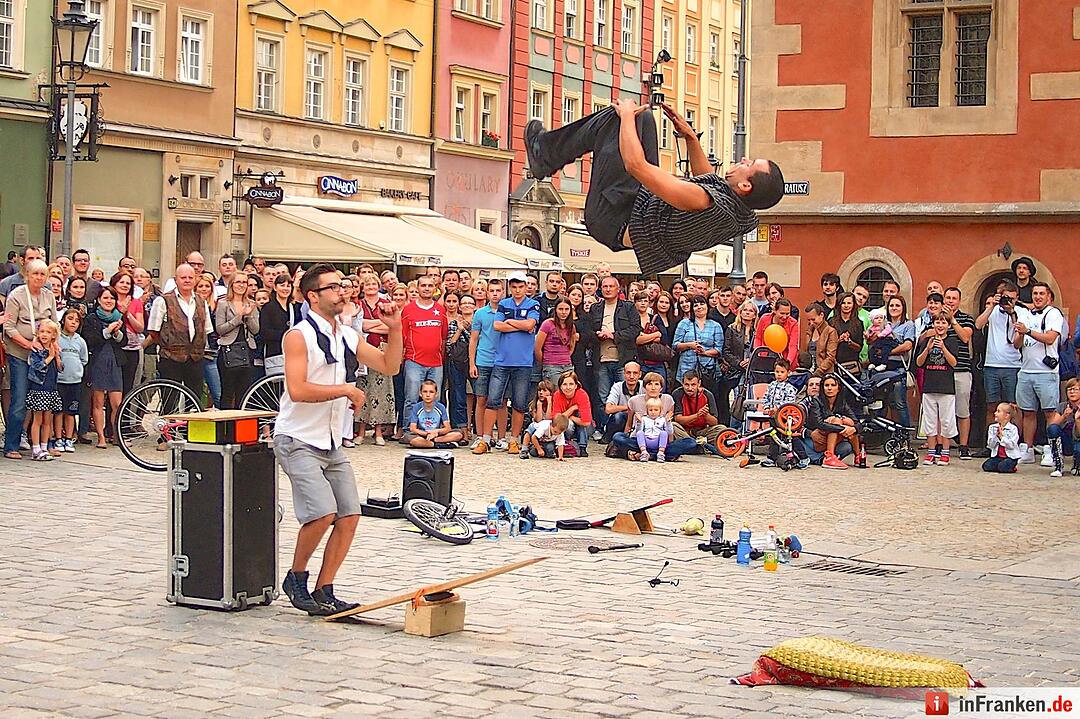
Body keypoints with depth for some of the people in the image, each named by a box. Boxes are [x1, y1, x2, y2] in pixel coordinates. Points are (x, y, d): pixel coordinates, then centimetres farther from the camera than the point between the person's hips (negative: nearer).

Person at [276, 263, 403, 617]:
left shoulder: (347, 336, 12)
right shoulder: (299, 336, -12)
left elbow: (389, 366, 14)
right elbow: (297, 390, -22)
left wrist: (394, 329, 1)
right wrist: (345, 390, -17)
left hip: (332, 443, 8)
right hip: (298, 440, -8)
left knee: (349, 516, -1)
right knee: (323, 512, -20)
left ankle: (324, 592, 7)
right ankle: (296, 578, 3)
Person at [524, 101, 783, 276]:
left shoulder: (704, 202, -40)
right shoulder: (744, 215, -13)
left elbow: (636, 165, -37)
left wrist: (627, 114, -22)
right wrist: (691, 137, 10)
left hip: (615, 222, -8)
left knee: (617, 116, -11)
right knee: (641, 117, 13)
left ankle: (546, 155, 12)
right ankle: (548, 154, 24)